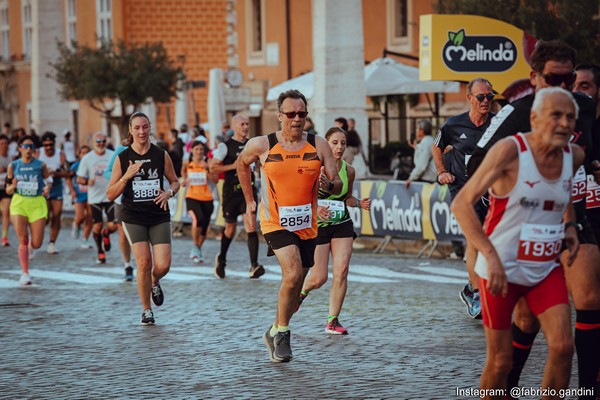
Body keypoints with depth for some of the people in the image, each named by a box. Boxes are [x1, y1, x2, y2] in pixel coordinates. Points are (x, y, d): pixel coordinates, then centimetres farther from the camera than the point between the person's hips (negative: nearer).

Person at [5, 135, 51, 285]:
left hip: (37, 204, 0)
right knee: (23, 241, -7)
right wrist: (13, 186, -16)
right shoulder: (13, 166, 1)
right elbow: (8, 190, 7)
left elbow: (48, 180, 15)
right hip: (19, 203, 0)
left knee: (36, 244, -3)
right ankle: (25, 273, 3)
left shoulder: (40, 165, -2)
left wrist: (47, 188, -7)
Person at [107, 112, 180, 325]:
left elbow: (175, 181, 15)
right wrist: (127, 176, -16)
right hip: (133, 217, -1)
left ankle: (155, 283, 29)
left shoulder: (161, 155, 1)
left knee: (163, 265, -9)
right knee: (144, 262, -12)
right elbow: (110, 195, -2)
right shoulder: (122, 158, -2)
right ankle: (146, 309, 7)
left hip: (159, 217, 1)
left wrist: (169, 192, -8)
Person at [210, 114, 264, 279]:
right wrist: (233, 166, -14)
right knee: (230, 228, 10)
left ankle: (254, 265, -21)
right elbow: (213, 167, -6)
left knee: (251, 225, -14)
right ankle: (221, 259, 36)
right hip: (231, 191, -2)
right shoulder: (226, 146, -4)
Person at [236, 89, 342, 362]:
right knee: (293, 274, -23)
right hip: (275, 222, -4)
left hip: (307, 224, 4)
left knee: (295, 286, 12)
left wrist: (328, 184, -25)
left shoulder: (319, 146, -3)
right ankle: (282, 332, -6)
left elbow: (338, 187, -1)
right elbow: (242, 164, 15)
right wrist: (250, 201, 17)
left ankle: (275, 332, 34)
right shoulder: (262, 145, -6)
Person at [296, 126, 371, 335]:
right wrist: (315, 208, -28)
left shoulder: (348, 171, 3)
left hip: (342, 225, 4)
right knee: (319, 278, -4)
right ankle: (302, 291, 34)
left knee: (342, 271, -11)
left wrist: (360, 203, -2)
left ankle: (333, 321, 0)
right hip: (318, 225, -4)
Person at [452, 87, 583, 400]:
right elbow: (461, 203, -23)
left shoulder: (574, 155, -1)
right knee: (500, 360, 1)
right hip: (500, 269, -5)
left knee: (563, 346, -11)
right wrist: (491, 256, -33)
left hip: (546, 269, 5)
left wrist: (570, 225, 8)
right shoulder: (510, 150, -19)